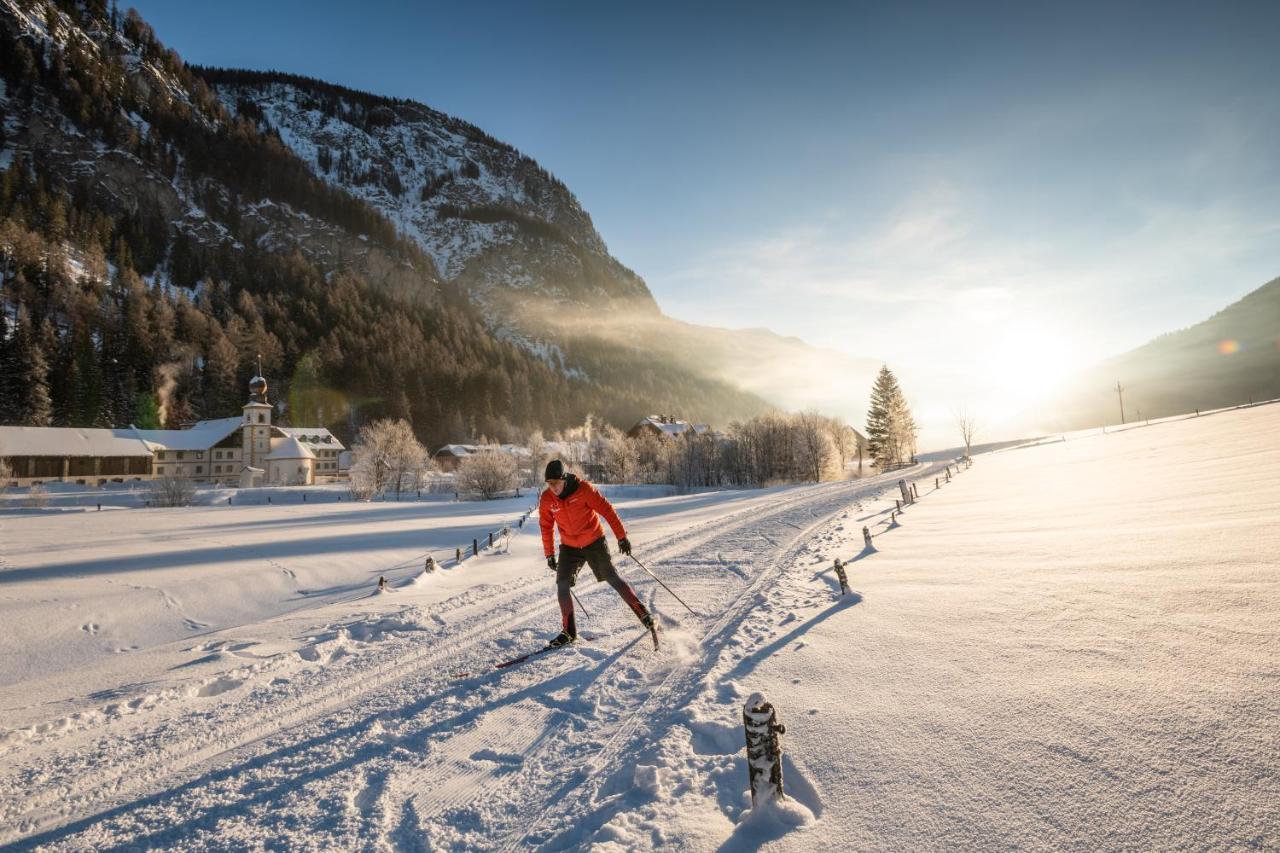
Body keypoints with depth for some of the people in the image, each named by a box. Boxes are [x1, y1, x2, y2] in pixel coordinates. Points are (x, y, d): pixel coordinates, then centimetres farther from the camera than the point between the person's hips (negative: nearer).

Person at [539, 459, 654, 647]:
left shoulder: (583, 489, -22)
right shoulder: (546, 499, -10)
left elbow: (606, 510, -17)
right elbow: (546, 527, 4)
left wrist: (621, 536, -15)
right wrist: (549, 554, 9)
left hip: (594, 542, -3)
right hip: (569, 547, 3)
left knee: (613, 579, 1)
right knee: (562, 585, -8)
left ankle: (644, 615, 16)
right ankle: (569, 631, 6)